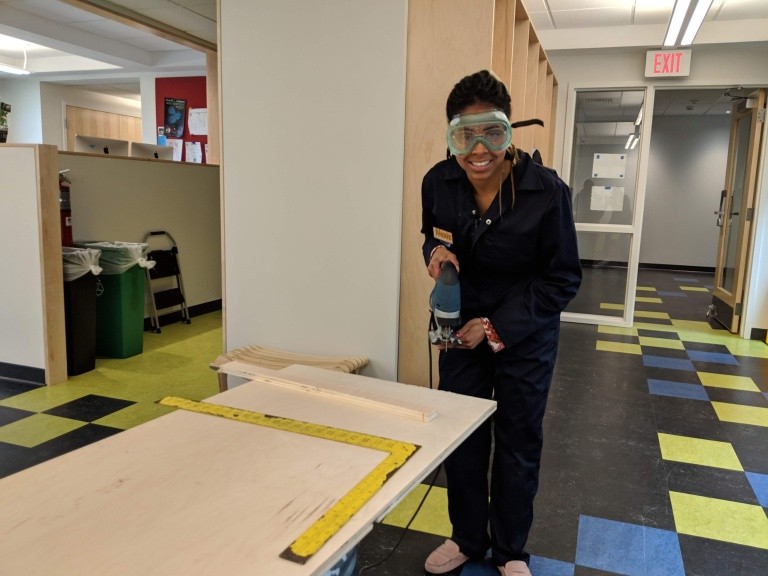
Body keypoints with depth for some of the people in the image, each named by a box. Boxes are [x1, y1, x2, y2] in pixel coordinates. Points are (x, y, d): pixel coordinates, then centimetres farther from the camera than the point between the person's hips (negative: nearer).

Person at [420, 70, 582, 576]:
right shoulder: (438, 182, -13)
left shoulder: (546, 190, -23)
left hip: (526, 333, -2)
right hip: (462, 326, 3)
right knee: (461, 436, 13)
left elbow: (563, 279, -15)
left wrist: (498, 327, -19)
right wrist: (436, 250, -17)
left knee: (519, 443, 12)